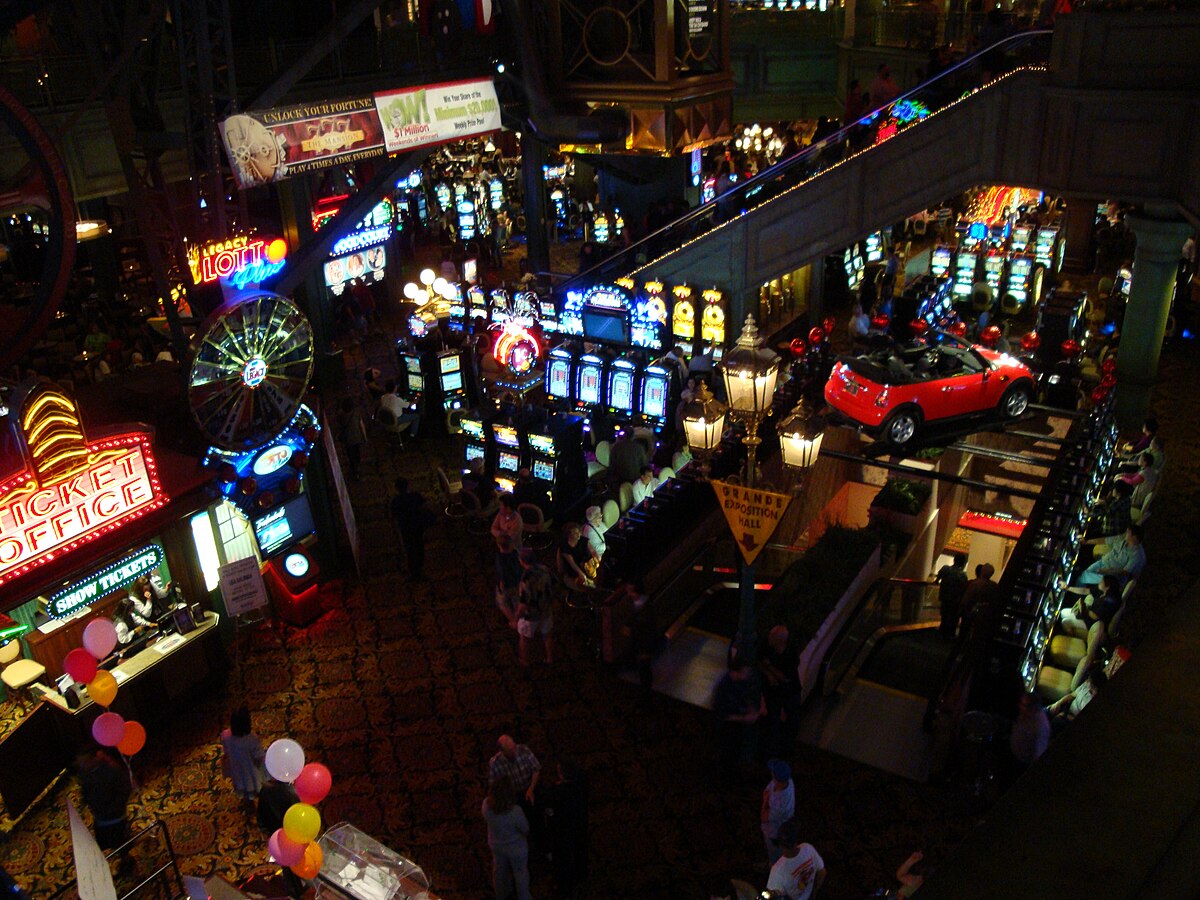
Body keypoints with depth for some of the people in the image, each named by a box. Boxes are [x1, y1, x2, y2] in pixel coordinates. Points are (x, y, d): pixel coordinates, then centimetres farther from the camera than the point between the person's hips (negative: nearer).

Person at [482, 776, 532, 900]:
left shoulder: (486, 804, -28)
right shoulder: (515, 812, -40)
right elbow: (526, 829, -21)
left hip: (496, 845, 4)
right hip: (516, 848, -4)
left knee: (500, 869, 30)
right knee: (520, 872, 24)